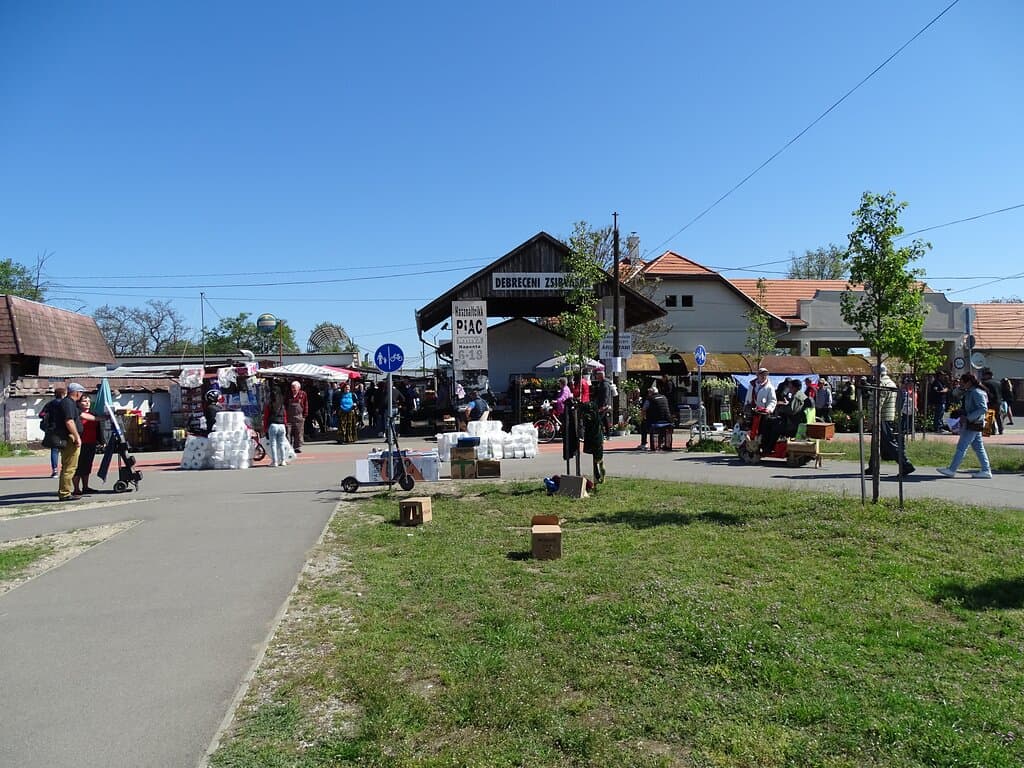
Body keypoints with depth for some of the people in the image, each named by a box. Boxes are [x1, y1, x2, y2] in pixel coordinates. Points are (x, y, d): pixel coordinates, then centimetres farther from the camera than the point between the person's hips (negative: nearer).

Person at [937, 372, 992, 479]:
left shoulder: (977, 393, -16)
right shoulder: (969, 392, 12)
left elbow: (983, 408, -24)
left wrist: (968, 418, -24)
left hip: (973, 425, -10)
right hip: (972, 424, 10)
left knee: (961, 447, -4)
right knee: (978, 448, 11)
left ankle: (951, 470, 1)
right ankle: (986, 471, 14)